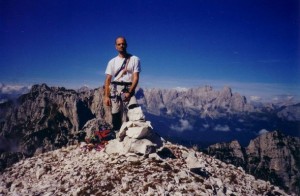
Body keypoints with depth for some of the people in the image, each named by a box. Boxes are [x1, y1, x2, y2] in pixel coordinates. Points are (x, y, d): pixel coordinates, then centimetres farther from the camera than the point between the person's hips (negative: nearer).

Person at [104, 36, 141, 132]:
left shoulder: (135, 59, 4)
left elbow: (136, 77, -4)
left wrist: (129, 92, -15)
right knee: (116, 114, 1)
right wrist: (106, 96, -6)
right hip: (115, 90, 2)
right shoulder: (112, 62, 10)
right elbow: (108, 80, 5)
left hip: (129, 89, -1)